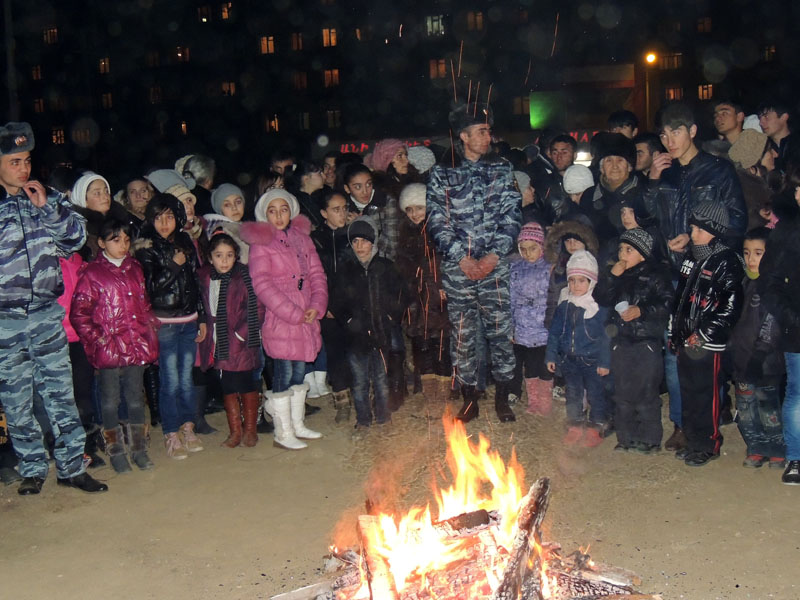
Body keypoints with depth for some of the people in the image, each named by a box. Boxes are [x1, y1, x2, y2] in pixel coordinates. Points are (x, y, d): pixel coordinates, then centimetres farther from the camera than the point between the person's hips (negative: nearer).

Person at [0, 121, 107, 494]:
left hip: (47, 315, 2)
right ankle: (32, 469, 24)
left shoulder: (48, 198, 5)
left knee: (60, 392, 6)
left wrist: (46, 207, -9)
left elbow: (77, 238, 1)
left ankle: (72, 467, 16)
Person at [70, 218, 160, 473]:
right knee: (110, 401, 6)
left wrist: (151, 333, 9)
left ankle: (138, 448, 24)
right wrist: (98, 340, -13)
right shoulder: (92, 274, -6)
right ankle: (116, 450, 18)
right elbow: (78, 313, -8)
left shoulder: (135, 269, 11)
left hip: (137, 346, 4)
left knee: (135, 398, 12)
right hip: (108, 350, -4)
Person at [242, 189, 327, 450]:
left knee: (300, 371, 14)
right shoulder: (261, 244, -7)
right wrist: (294, 313, -16)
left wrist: (317, 306, -8)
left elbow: (316, 274, 9)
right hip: (279, 319, -6)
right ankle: (283, 433, 9)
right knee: (284, 373, -2)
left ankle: (297, 424, 28)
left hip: (306, 317, 6)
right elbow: (262, 284, -14)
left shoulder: (302, 237, 11)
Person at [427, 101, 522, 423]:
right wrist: (462, 258, -10)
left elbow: (511, 216, 4)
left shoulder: (501, 169, 9)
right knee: (462, 335, 5)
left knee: (500, 331, 2)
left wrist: (494, 255, -8)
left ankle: (502, 398, 17)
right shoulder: (441, 174, 4)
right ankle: (469, 399, 18)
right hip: (457, 267, 0)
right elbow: (437, 221, -1)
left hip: (495, 266, 1)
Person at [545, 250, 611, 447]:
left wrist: (605, 361, -10)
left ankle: (597, 427, 23)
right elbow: (554, 331, 8)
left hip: (592, 360, -4)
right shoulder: (564, 305, 1)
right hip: (569, 360, 4)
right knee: (573, 393, 15)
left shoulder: (599, 306, -11)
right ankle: (575, 427, 28)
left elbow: (607, 335, -9)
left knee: (595, 394, 7)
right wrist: (550, 355, 7)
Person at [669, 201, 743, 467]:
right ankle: (693, 442, 26)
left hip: (708, 344, -8)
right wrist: (675, 332, 17)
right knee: (687, 392, 14)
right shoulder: (692, 258, 14)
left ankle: (709, 445, 12)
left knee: (706, 395, -1)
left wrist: (704, 334, -18)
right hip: (685, 342, 8)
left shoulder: (727, 262, -11)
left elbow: (731, 306, -19)